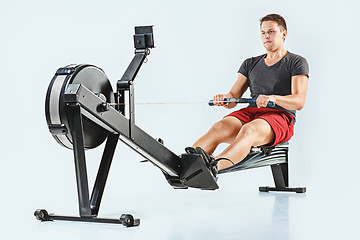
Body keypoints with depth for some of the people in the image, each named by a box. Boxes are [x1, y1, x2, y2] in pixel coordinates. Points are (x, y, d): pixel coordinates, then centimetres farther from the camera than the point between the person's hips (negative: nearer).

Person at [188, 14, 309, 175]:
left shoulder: (296, 63, 9)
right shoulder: (250, 64, 23)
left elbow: (299, 101, -6)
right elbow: (233, 98, 16)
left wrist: (273, 98, -26)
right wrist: (224, 99, -10)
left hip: (280, 116, -4)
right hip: (250, 112, 4)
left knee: (249, 130, -39)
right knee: (219, 128, -30)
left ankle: (215, 165, -67)